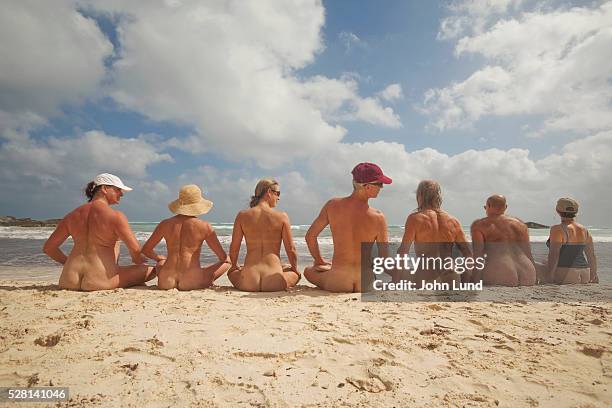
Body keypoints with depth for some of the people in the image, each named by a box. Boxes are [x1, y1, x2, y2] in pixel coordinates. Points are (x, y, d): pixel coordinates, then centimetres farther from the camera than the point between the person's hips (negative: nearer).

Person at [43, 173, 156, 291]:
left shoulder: (73, 216, 8)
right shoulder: (116, 216, -11)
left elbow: (48, 247, 14)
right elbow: (136, 250, -14)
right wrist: (136, 260, 9)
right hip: (99, 282, -8)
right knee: (151, 270, -1)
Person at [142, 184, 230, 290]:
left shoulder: (165, 224, 4)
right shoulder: (204, 226, -5)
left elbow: (146, 250, 16)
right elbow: (223, 257, -1)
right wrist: (227, 260, 24)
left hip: (166, 281, 4)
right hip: (191, 282, -4)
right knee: (227, 263, 16)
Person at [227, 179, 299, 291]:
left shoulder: (242, 216, 1)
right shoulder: (282, 217, -3)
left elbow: (233, 249, 5)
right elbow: (291, 250, 1)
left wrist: (234, 266, 26)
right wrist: (295, 268, 21)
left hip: (248, 282, 1)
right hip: (274, 282, -1)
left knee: (232, 271, 37)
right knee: (295, 273, 33)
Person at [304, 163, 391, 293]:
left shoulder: (332, 205, -8)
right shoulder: (378, 217, -11)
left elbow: (310, 236, -1)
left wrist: (319, 261, 16)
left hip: (338, 282, -1)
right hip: (366, 284, 1)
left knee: (308, 271, 28)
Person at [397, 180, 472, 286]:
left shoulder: (415, 218, -2)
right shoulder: (453, 221, 11)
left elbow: (403, 250, -8)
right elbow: (468, 254, 12)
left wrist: (395, 280, -2)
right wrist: (464, 282, 19)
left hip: (425, 280, -4)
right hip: (451, 280, 5)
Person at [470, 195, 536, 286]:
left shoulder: (479, 225, 4)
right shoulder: (520, 223, 18)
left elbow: (478, 255, -5)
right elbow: (528, 254, 16)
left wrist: (475, 282, -5)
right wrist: (534, 281, 24)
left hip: (498, 276, -5)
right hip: (527, 277, 6)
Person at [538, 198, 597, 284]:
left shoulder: (558, 229, -13)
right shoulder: (584, 230, 10)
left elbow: (553, 254, -19)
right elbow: (591, 255, 15)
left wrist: (549, 277, -18)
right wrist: (593, 275, 26)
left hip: (564, 275, -8)